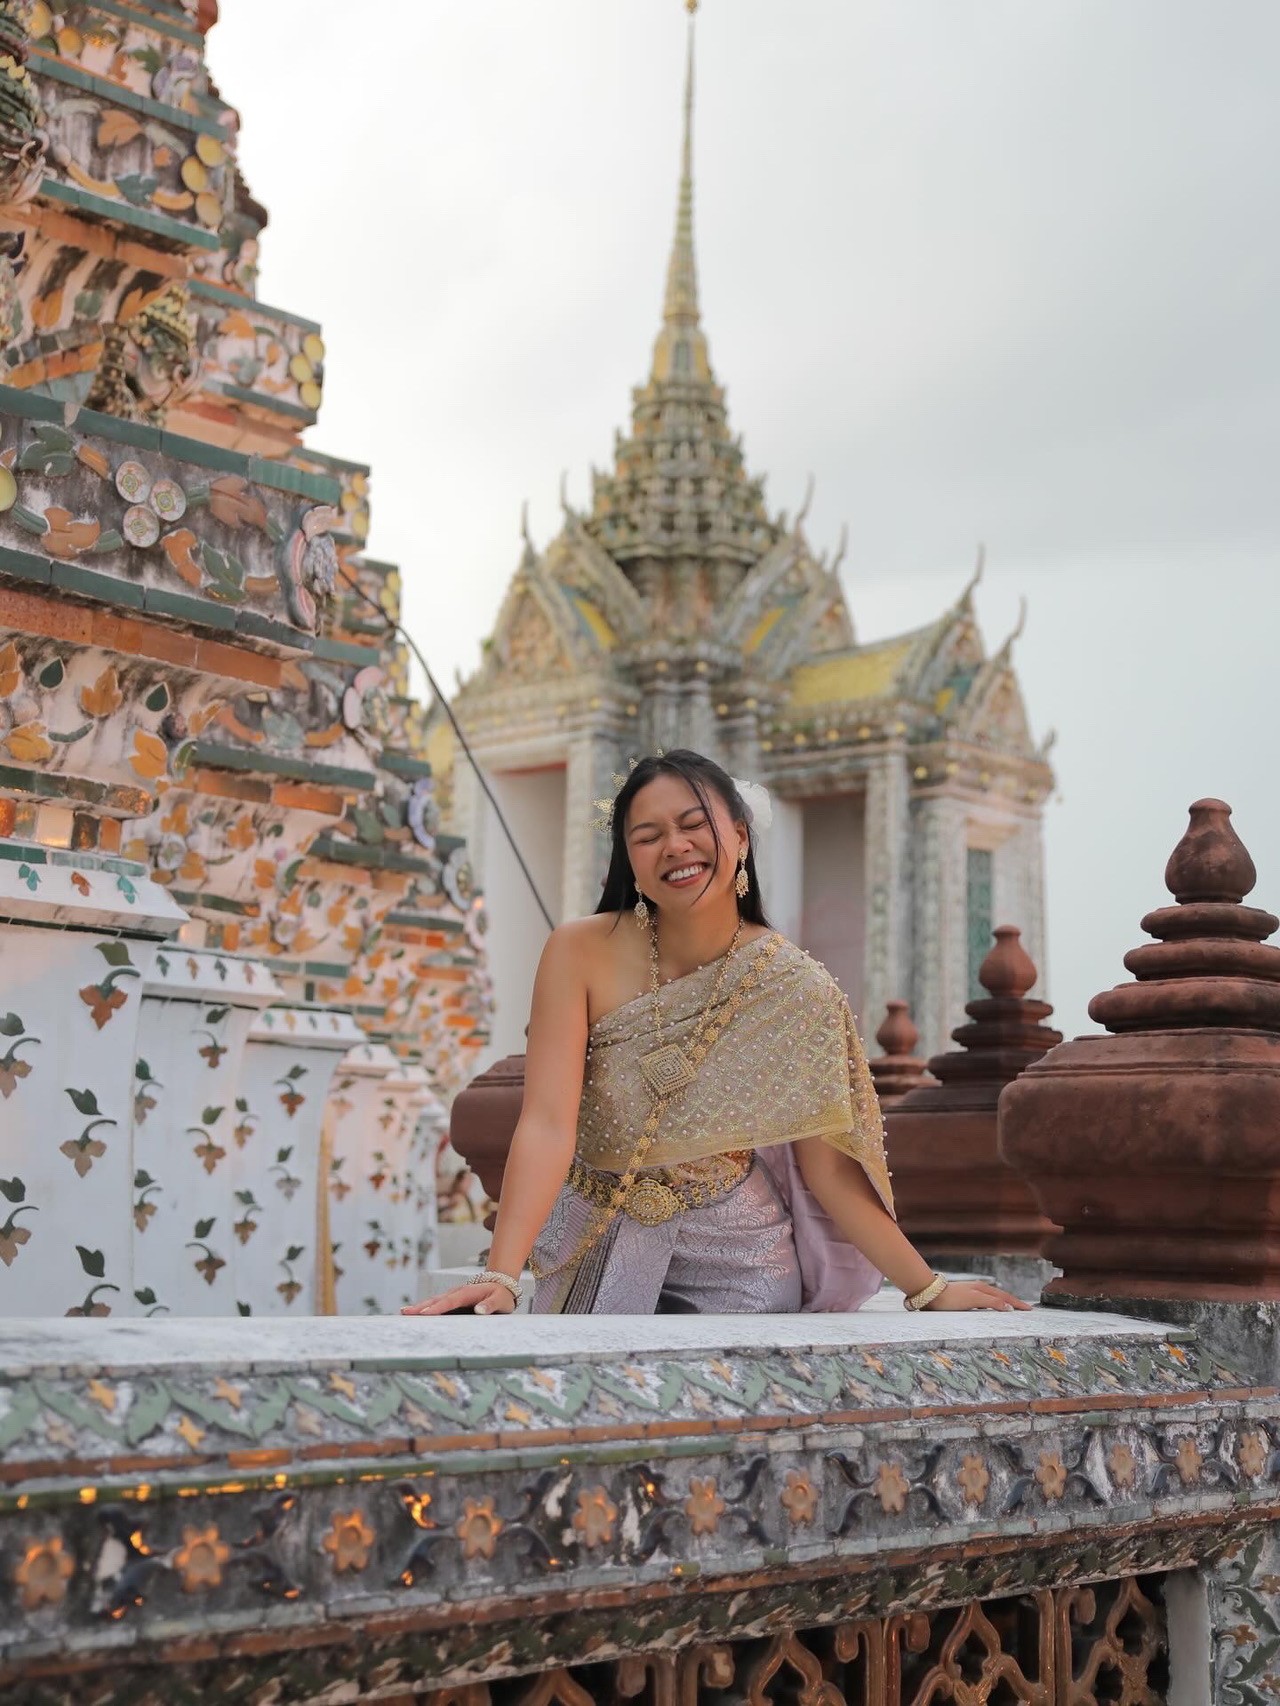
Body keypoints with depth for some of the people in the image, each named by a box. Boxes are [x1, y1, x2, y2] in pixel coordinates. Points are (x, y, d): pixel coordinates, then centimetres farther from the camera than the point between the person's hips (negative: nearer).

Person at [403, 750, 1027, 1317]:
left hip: (739, 1272, 0)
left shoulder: (796, 989, -8)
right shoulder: (580, 954, -11)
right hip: (599, 1266, 0)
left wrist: (928, 1289, -8)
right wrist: (500, 1276, -32)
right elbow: (548, 1125, -19)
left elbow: (826, 1165, -3)